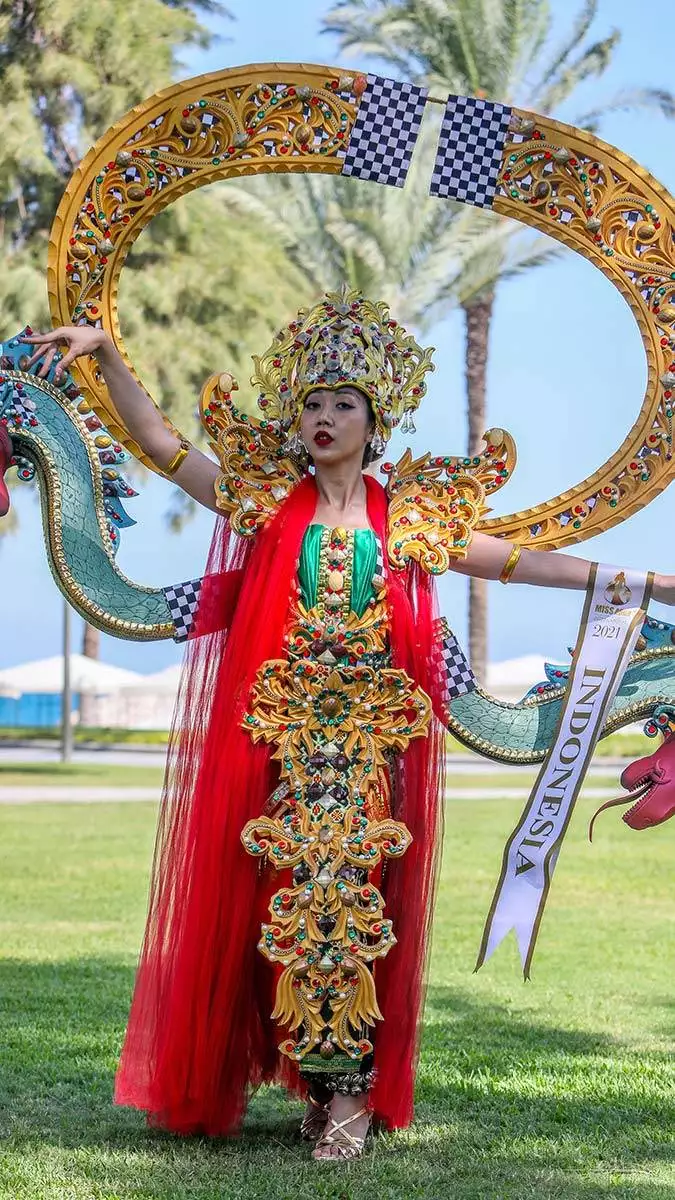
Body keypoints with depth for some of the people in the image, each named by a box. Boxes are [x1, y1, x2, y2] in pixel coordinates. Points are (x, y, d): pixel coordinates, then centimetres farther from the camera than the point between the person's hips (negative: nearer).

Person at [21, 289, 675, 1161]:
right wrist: (104, 353, -8)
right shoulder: (264, 498, 8)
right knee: (284, 899, -4)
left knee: (359, 899, -4)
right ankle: (329, 1083, 4)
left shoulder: (409, 520, 10)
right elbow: (159, 444, 3)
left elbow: (522, 563, 13)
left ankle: (350, 1090, 1)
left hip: (372, 746, 0)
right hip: (275, 740, 0)